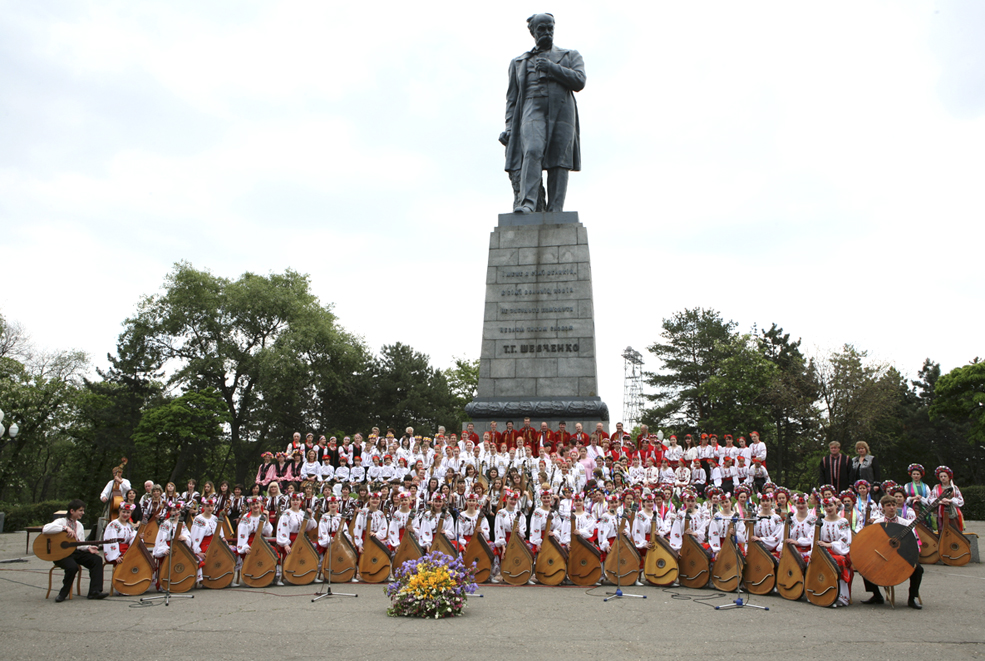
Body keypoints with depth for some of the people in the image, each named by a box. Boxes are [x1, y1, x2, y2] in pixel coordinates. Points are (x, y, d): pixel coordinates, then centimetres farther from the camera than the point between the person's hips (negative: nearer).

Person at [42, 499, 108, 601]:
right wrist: (66, 528, -28)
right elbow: (45, 529, -27)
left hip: (75, 551, 7)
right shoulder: (61, 521, -6)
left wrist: (88, 548, -4)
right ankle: (63, 594, -9)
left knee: (97, 559, -14)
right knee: (73, 567, -35)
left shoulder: (79, 525, 16)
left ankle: (94, 592, -15)